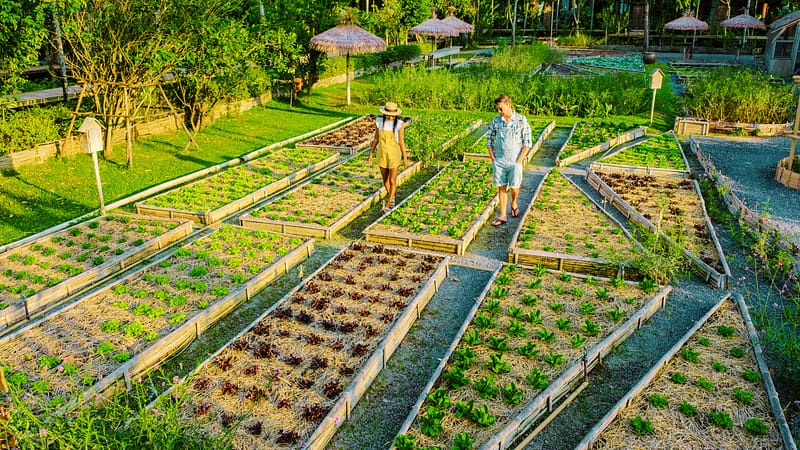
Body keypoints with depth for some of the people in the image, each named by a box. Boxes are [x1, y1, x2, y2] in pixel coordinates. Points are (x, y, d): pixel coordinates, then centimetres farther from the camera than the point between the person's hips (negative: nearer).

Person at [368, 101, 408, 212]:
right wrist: (370, 154, 3)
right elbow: (376, 139, 2)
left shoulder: (399, 124, -16)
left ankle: (388, 203, 18)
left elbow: (401, 141, -9)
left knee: (392, 180, 1)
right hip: (381, 153, 3)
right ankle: (392, 197, 41)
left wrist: (404, 158, -5)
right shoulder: (379, 122, -7)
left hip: (394, 154, -3)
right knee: (385, 179, 16)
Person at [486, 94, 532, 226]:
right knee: (501, 188, 4)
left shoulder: (521, 120, -6)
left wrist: (519, 160, -11)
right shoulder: (496, 121, 3)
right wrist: (492, 157, 2)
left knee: (514, 187, 1)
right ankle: (502, 215, 11)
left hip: (515, 161, -2)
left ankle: (514, 203, 34)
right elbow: (489, 139, 12)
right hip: (499, 160, 3)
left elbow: (527, 143, -6)